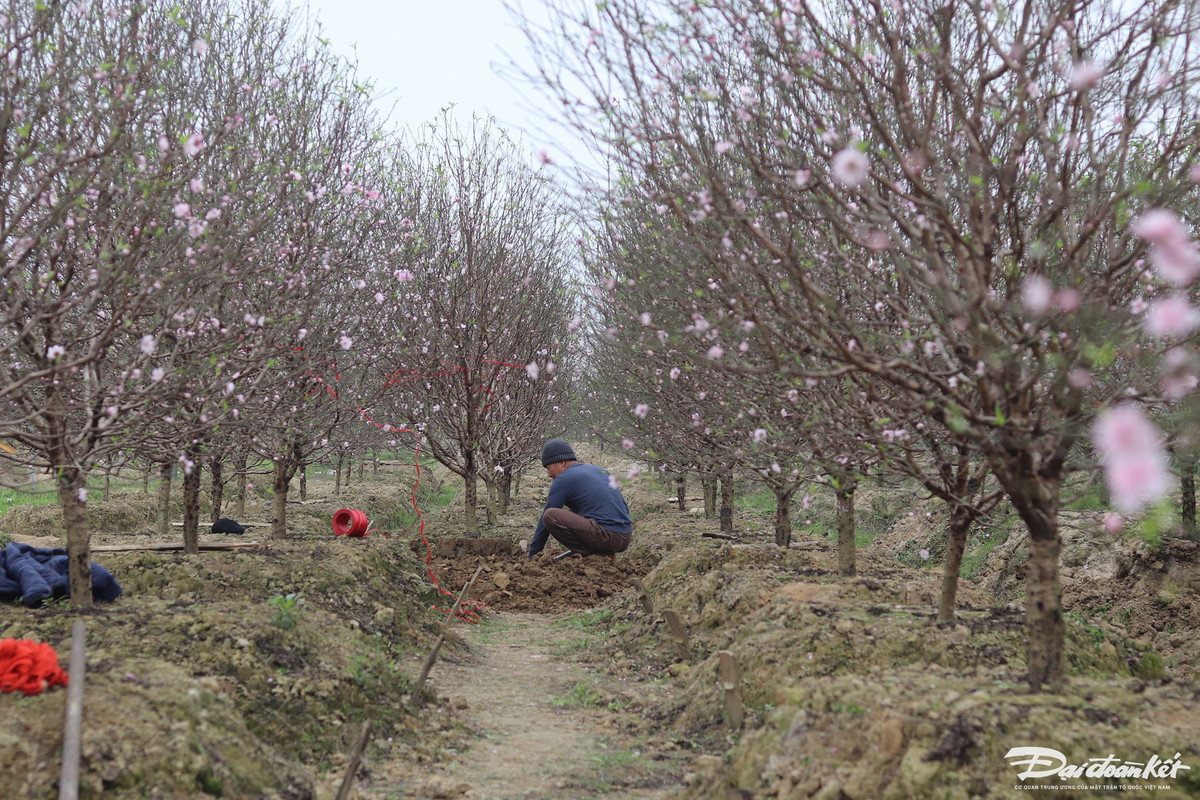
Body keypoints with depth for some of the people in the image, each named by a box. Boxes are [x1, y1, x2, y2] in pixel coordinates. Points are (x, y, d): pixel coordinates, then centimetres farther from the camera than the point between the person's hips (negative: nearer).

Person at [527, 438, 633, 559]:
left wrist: (532, 555, 11)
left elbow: (545, 519, 3)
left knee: (550, 516, -11)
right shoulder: (598, 469, 21)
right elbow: (625, 508, 24)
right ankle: (605, 553, 12)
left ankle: (594, 555, -7)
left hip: (607, 537, -9)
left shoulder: (562, 480, 0)